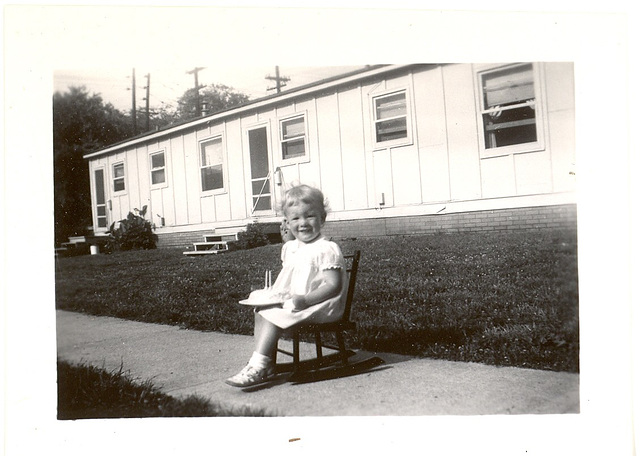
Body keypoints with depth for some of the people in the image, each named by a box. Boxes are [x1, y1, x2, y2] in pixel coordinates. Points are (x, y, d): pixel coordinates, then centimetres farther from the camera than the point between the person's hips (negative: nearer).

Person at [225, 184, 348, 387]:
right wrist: (272, 293, 3)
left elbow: (333, 285, -20)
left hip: (316, 305, -9)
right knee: (260, 311, -8)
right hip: (290, 302, 9)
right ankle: (267, 364, -12)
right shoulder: (290, 248, 12)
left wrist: (305, 300, -29)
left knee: (272, 315, -21)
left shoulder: (327, 249, -14)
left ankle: (258, 366, -16)